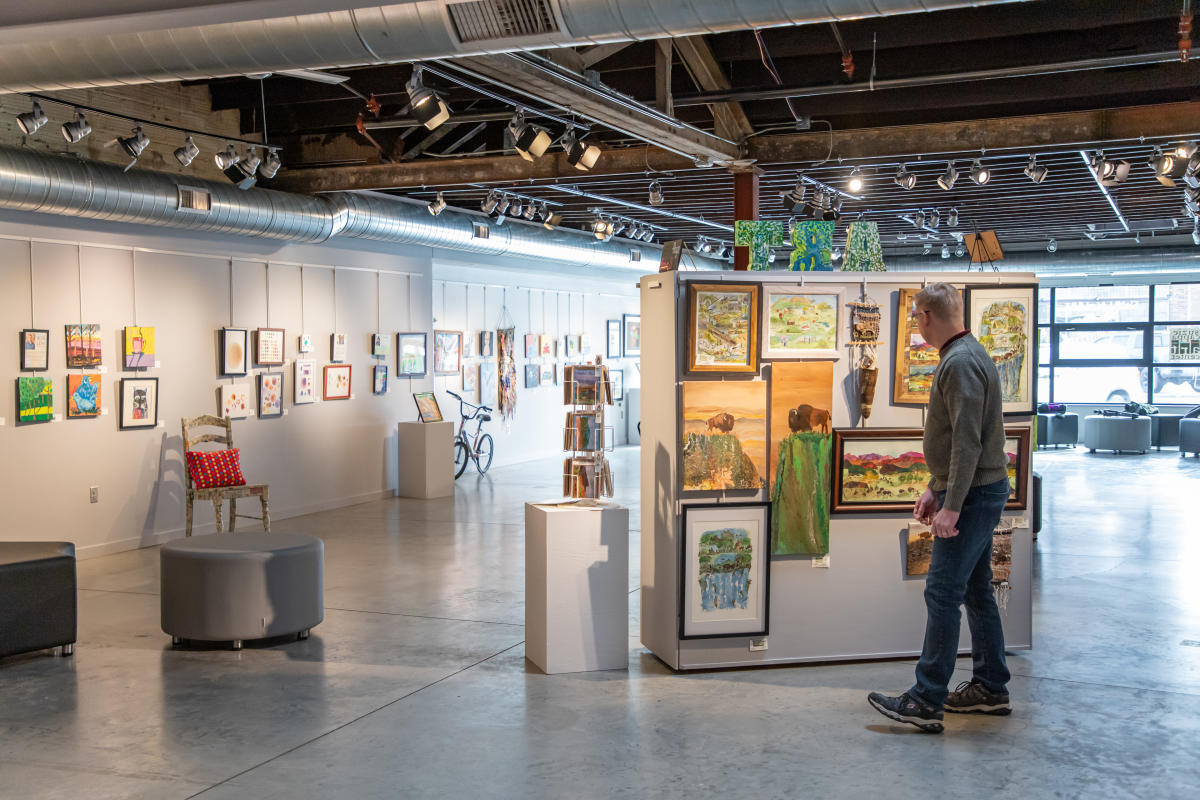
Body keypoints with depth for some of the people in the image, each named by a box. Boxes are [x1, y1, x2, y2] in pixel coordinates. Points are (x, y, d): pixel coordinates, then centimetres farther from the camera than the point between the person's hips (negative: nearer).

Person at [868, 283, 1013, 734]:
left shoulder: (960, 363, -18)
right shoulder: (966, 355, 16)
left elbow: (967, 442, -24)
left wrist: (951, 506, -25)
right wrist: (934, 489, 21)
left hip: (973, 494, -11)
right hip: (979, 492, 11)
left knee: (943, 593, -10)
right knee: (976, 591, 15)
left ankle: (926, 702, -8)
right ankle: (990, 687, 23)